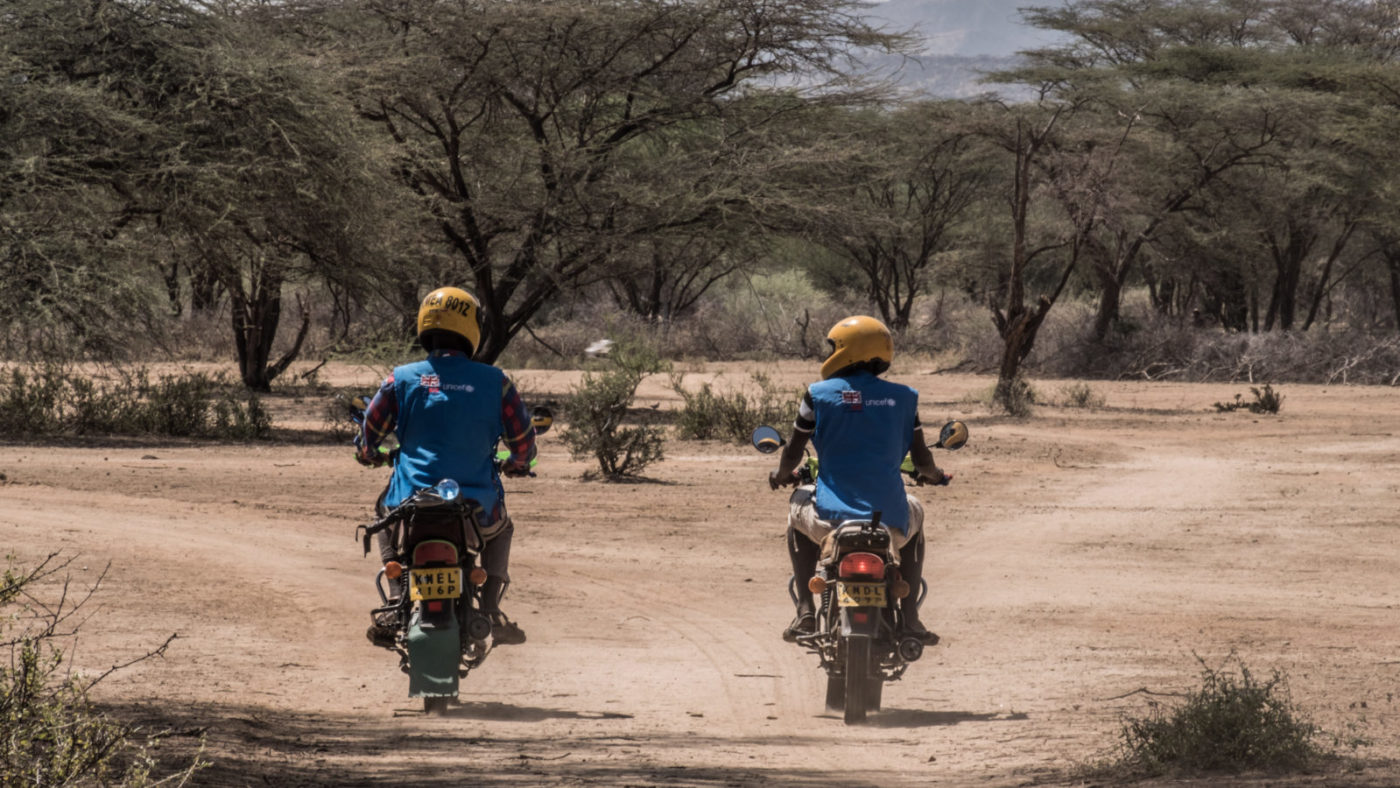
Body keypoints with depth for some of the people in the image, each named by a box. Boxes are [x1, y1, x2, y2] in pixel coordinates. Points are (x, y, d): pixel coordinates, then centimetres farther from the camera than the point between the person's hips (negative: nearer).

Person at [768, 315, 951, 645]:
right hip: (889, 518, 1)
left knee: (798, 505, 35)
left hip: (830, 518, -1)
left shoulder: (819, 395, -1)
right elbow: (921, 459, 10)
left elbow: (793, 452, 5)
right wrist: (934, 475, 34)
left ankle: (805, 611, 22)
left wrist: (782, 475, 29)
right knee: (914, 511, 38)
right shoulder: (901, 397, 4)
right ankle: (910, 615, 25)